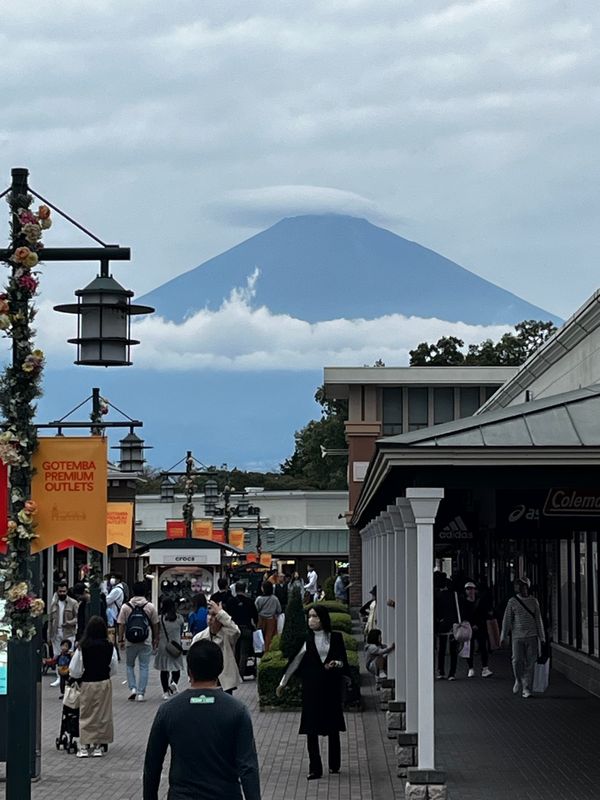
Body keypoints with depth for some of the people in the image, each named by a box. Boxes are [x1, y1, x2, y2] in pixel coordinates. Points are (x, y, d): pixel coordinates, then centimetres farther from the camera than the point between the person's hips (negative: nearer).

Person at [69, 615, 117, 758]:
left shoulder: (82, 648, -14)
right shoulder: (110, 647, -9)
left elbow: (74, 671, -9)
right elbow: (114, 669, 1)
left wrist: (77, 678, 12)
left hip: (87, 684, -1)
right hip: (104, 683, 1)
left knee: (86, 715, 8)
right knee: (102, 714, 10)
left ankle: (84, 746, 7)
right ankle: (98, 745, 14)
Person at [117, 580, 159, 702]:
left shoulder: (125, 607, -4)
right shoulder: (150, 607, -2)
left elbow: (121, 625, -3)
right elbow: (155, 625, 4)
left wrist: (121, 640, 6)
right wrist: (156, 639, 16)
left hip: (130, 642, 0)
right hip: (146, 642, 0)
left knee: (130, 665, 18)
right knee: (144, 667, 6)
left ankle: (133, 688, 5)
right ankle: (141, 693, 3)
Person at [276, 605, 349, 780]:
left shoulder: (336, 637, 2)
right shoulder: (307, 638, 2)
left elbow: (343, 660, 6)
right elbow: (295, 661, 2)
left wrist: (336, 663, -16)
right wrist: (283, 682, 1)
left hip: (331, 686, 0)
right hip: (312, 686, 0)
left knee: (333, 727, 8)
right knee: (311, 728, -5)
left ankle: (334, 765, 23)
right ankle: (315, 768, -2)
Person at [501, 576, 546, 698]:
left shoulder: (533, 601, 7)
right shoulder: (512, 602, 4)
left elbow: (538, 620, 10)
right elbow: (507, 619, 6)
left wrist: (541, 637, 8)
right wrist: (504, 636, 3)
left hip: (532, 636, 1)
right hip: (517, 636, -1)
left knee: (530, 663, -3)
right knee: (517, 660, -9)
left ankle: (526, 688, 2)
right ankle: (519, 680, 19)